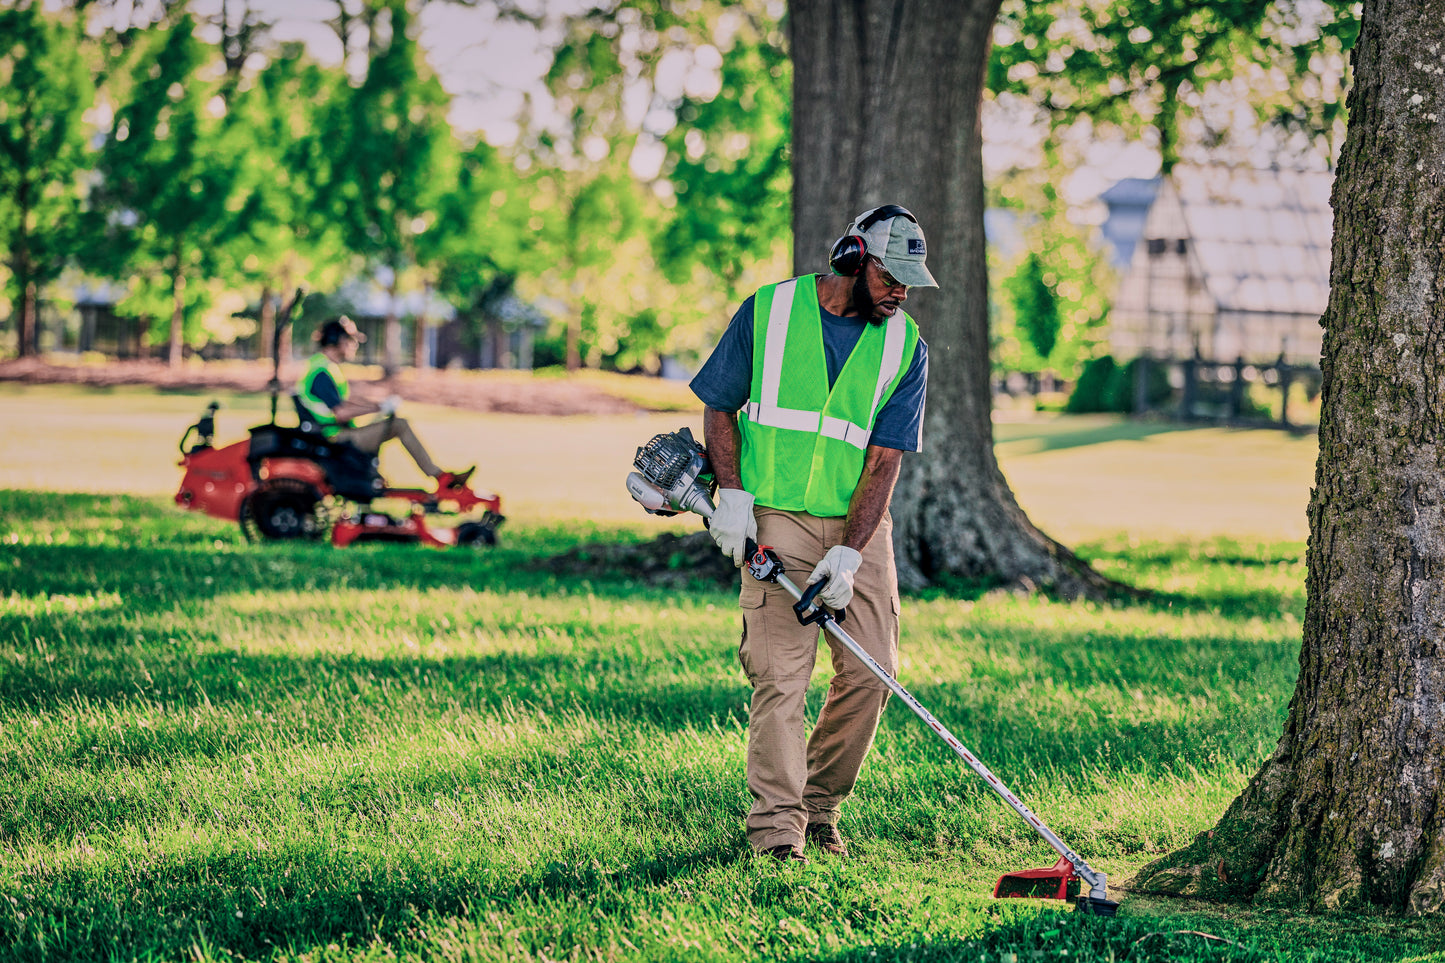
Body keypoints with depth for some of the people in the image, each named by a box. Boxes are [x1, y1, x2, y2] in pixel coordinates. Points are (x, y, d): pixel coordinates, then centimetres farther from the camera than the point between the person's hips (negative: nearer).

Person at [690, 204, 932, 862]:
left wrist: (849, 554, -16)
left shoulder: (905, 347, 1)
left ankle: (821, 807, 15)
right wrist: (732, 494, -6)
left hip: (859, 527, 3)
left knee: (870, 672, -2)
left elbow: (884, 459, -6)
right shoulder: (767, 313, -2)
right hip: (777, 518, -3)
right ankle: (776, 823, -7)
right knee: (781, 672, -11)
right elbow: (720, 406, 7)